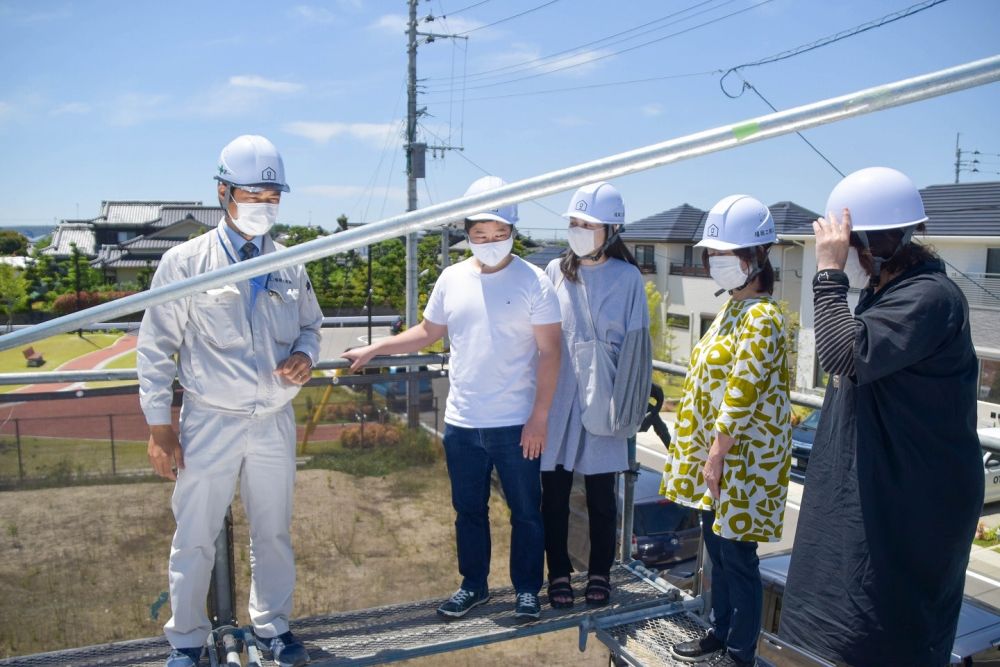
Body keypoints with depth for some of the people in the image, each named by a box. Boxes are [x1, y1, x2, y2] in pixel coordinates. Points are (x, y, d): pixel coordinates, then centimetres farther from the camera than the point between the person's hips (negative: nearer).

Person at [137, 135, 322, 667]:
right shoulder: (185, 261, -8)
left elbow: (310, 326, 16)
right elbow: (156, 349, -5)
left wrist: (304, 355, -8)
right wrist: (159, 428, -7)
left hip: (275, 423, 3)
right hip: (210, 423, -3)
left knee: (273, 533, 16)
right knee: (195, 538, 9)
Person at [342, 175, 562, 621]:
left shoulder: (533, 281, -9)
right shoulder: (452, 278, 3)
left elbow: (549, 352, -9)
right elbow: (427, 332, 15)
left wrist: (539, 417, -12)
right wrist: (373, 350, 9)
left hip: (516, 425, -4)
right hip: (461, 424, 4)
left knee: (525, 512, 10)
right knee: (468, 511, 17)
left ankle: (527, 589, 29)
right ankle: (473, 585, 35)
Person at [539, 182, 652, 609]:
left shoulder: (627, 277, -3)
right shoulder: (556, 272, 1)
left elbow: (633, 346, -2)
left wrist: (622, 409, -5)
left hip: (601, 402, -1)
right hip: (557, 401, 1)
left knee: (601, 495, 11)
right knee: (555, 494, 7)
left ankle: (600, 574, 28)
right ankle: (558, 574, 24)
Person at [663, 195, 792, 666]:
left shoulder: (761, 317, -18)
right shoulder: (731, 308, 11)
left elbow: (742, 392, -22)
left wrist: (716, 454, -19)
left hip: (741, 458, -9)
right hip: (716, 452, 9)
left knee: (738, 558, 3)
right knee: (717, 549, 19)